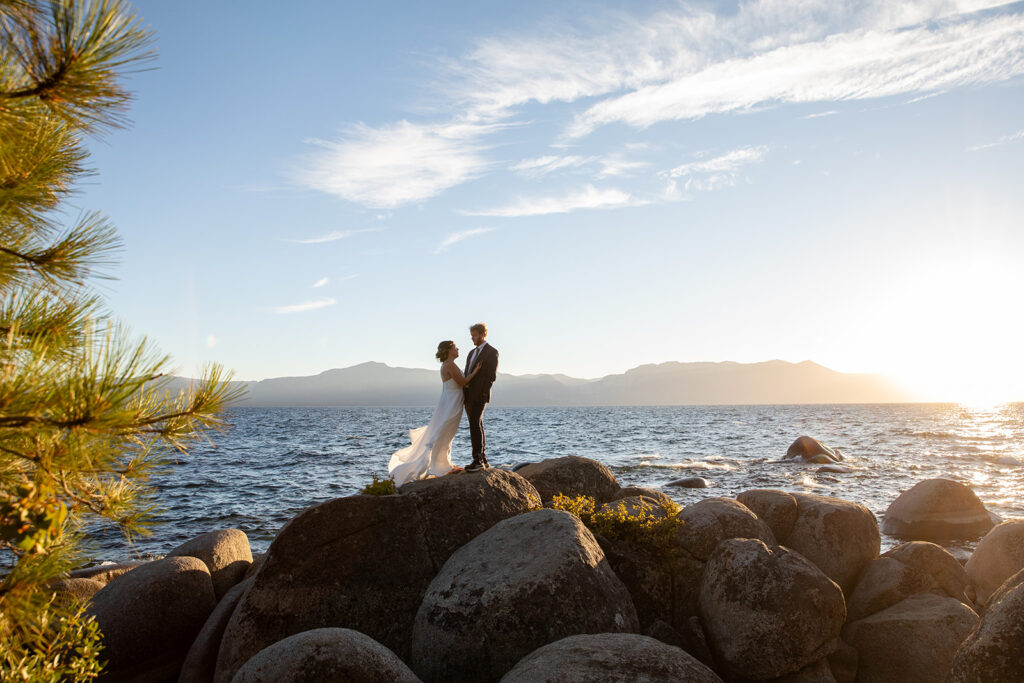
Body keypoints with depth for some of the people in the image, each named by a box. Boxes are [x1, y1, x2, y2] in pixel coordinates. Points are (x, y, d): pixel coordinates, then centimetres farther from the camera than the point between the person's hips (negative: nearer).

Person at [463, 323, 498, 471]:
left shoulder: (492, 352, -4)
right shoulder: (472, 353, 21)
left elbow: (492, 375, -10)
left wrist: (482, 394, -16)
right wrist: (463, 393, 10)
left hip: (479, 395, -8)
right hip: (468, 396, 8)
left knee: (475, 425, -16)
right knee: (477, 426, 9)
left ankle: (478, 460, -16)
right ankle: (483, 460, 13)